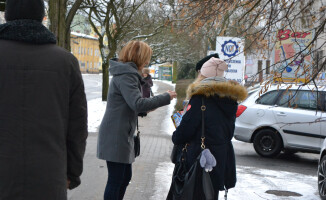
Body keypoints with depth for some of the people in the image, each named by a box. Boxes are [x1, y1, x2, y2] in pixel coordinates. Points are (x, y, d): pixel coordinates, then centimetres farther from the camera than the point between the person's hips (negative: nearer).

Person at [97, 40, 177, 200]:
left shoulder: (126, 73, 17)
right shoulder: (126, 75, -16)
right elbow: (138, 104, -27)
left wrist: (148, 108, 12)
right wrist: (166, 98, -18)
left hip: (122, 135, 11)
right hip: (116, 137, -11)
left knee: (125, 177, 17)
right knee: (116, 179, -6)